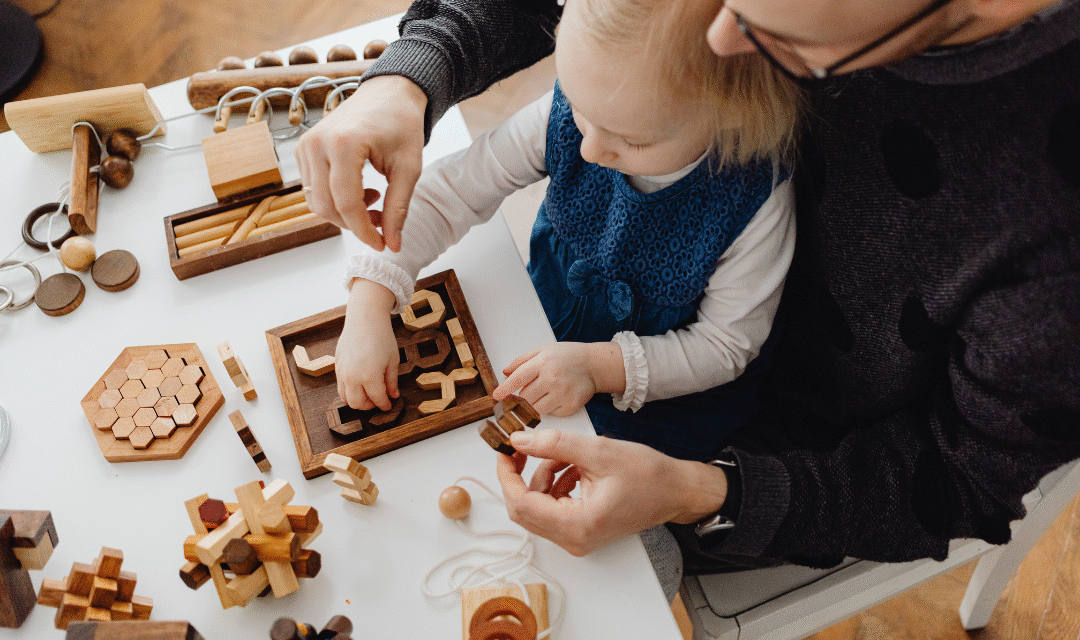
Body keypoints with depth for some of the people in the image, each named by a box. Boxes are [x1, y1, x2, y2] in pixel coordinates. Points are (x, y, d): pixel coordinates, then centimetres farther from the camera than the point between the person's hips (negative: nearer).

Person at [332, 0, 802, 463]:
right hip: (539, 335, 3)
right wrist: (368, 309, -28)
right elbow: (449, 190, -18)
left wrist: (597, 366, -30)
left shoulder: (754, 202, -31)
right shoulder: (565, 117, -24)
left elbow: (726, 344, -18)